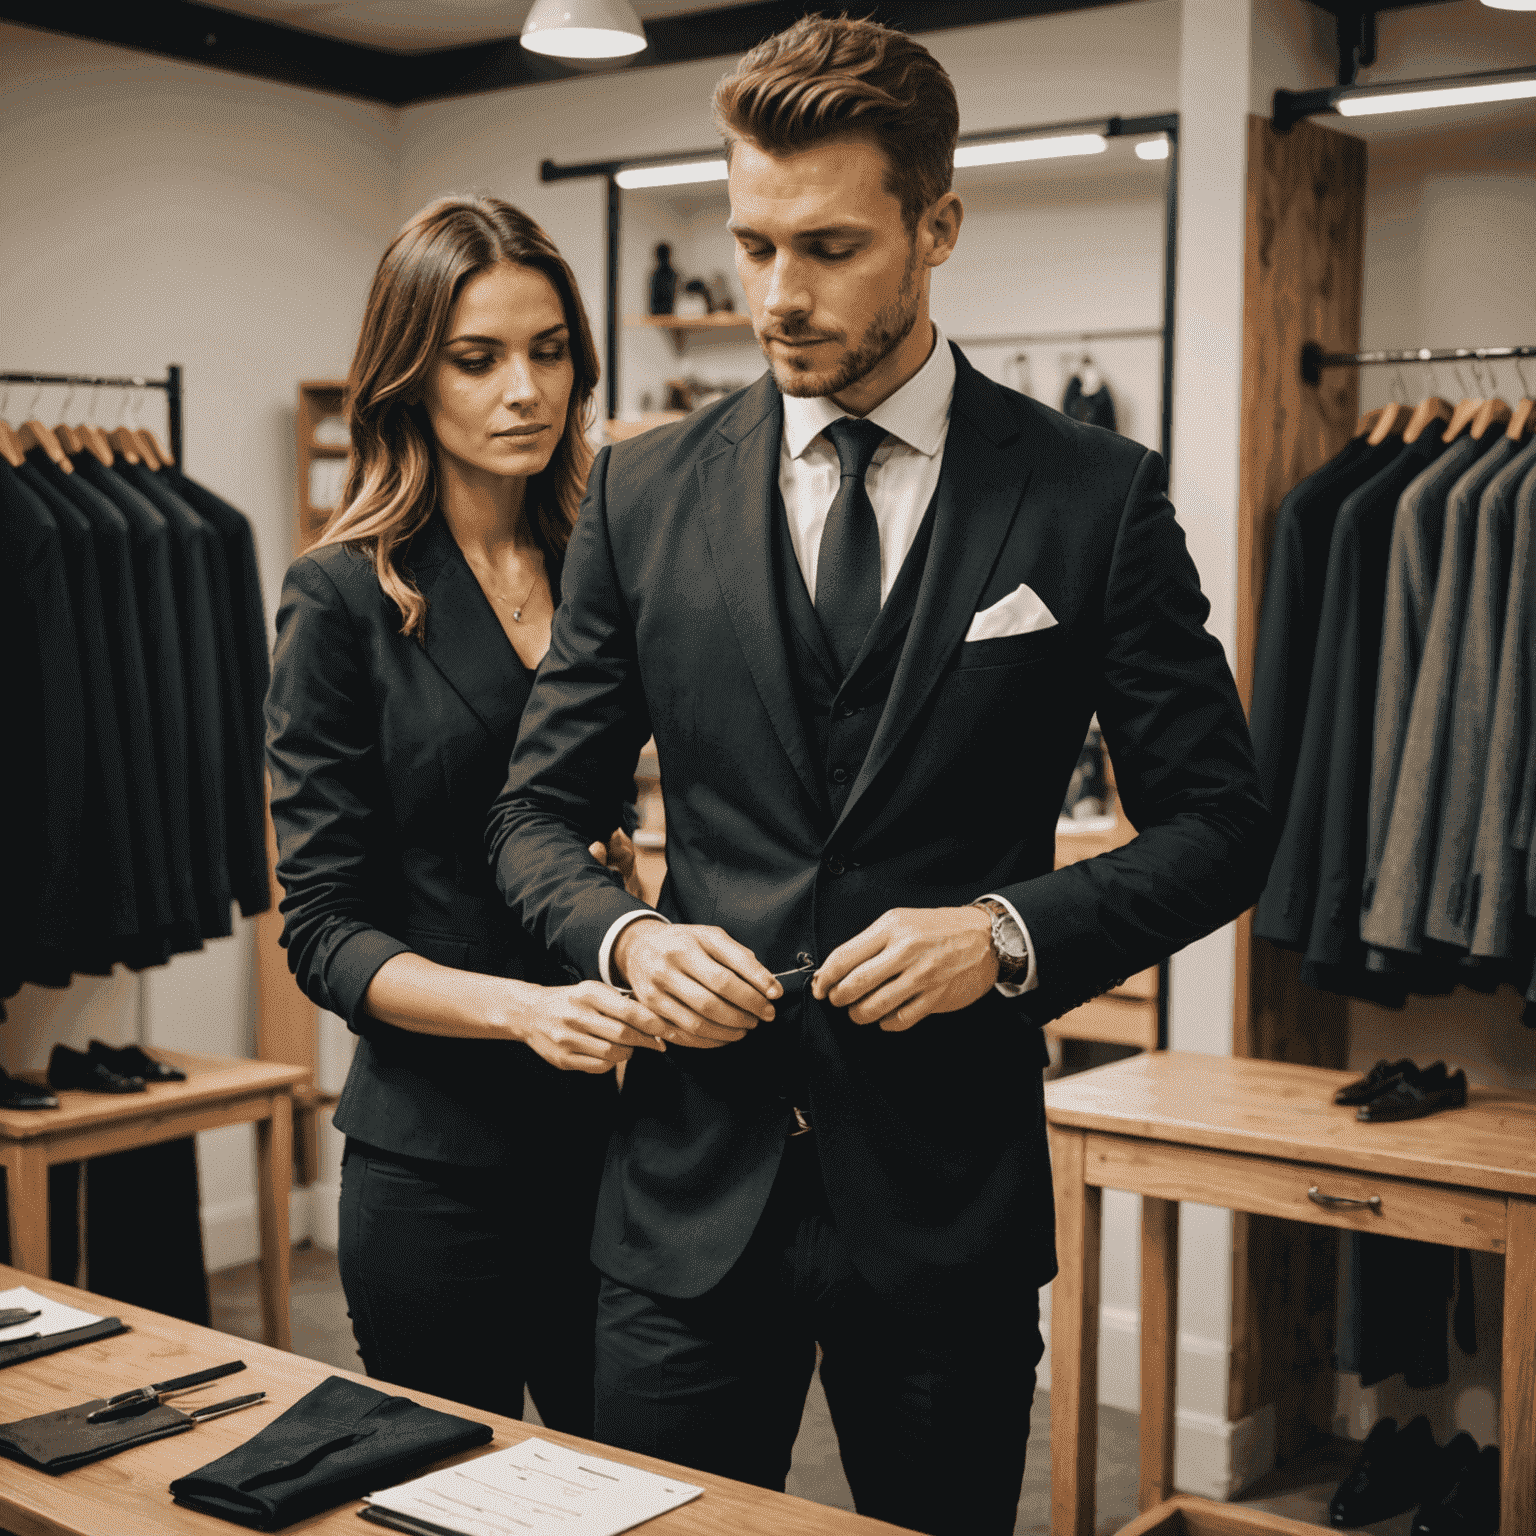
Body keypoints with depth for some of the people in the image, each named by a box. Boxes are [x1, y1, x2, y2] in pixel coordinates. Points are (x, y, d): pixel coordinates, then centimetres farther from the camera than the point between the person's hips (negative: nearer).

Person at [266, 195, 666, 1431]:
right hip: (438, 1154, -3)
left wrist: (637, 866, -2)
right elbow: (327, 931, -8)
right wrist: (522, 1007, -23)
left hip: (620, 1136, 4)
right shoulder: (345, 599, -5)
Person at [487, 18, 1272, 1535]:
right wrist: (626, 936, -12)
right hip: (692, 1181, 2)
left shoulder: (1097, 499, -3)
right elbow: (539, 810, 9)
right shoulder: (643, 493, 3)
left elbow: (1217, 827, 0)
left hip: (949, 1194, -1)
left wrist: (1012, 930, -16)